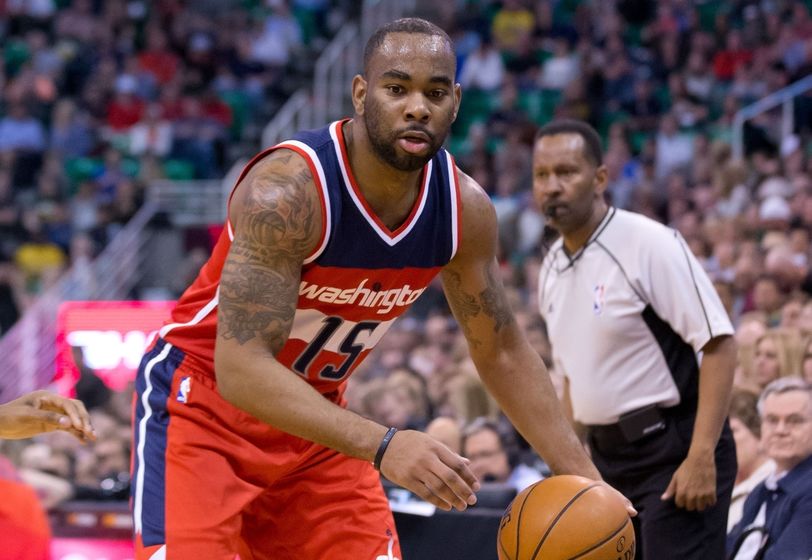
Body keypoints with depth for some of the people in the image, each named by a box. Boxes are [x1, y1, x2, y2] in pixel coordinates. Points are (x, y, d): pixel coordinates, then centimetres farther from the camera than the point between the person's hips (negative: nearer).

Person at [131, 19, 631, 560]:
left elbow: (501, 351, 5)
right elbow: (241, 368, -36)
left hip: (317, 417, 6)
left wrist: (584, 477, -3)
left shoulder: (464, 209, -10)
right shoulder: (287, 189, -30)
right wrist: (381, 447, -46)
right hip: (205, 400, -6)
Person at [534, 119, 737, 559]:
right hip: (606, 461, 8)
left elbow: (719, 344, -17)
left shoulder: (649, 244, -13)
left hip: (675, 453, -8)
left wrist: (701, 457, -23)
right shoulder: (552, 269, 10)